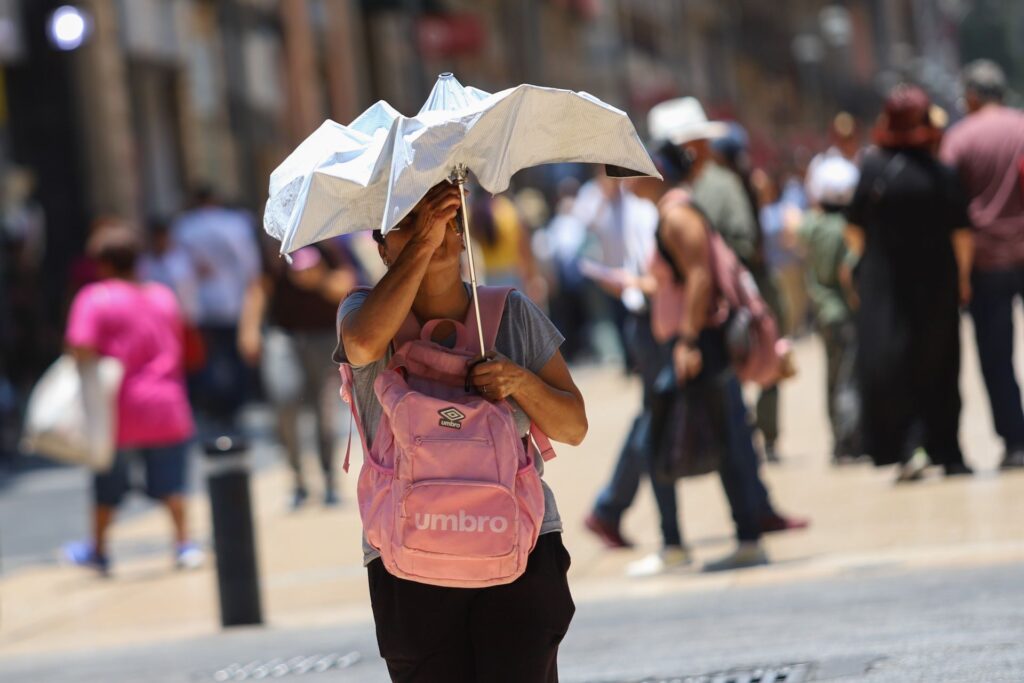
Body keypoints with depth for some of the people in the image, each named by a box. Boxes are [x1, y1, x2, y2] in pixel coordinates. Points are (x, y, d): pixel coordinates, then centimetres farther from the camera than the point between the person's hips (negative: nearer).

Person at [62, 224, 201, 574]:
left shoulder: (95, 298, -11)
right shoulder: (163, 296, 7)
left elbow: (81, 349, -22)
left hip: (121, 412, -3)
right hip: (167, 405, 3)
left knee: (108, 486, 13)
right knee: (170, 482, 10)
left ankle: (99, 549, 27)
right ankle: (184, 544, 2)